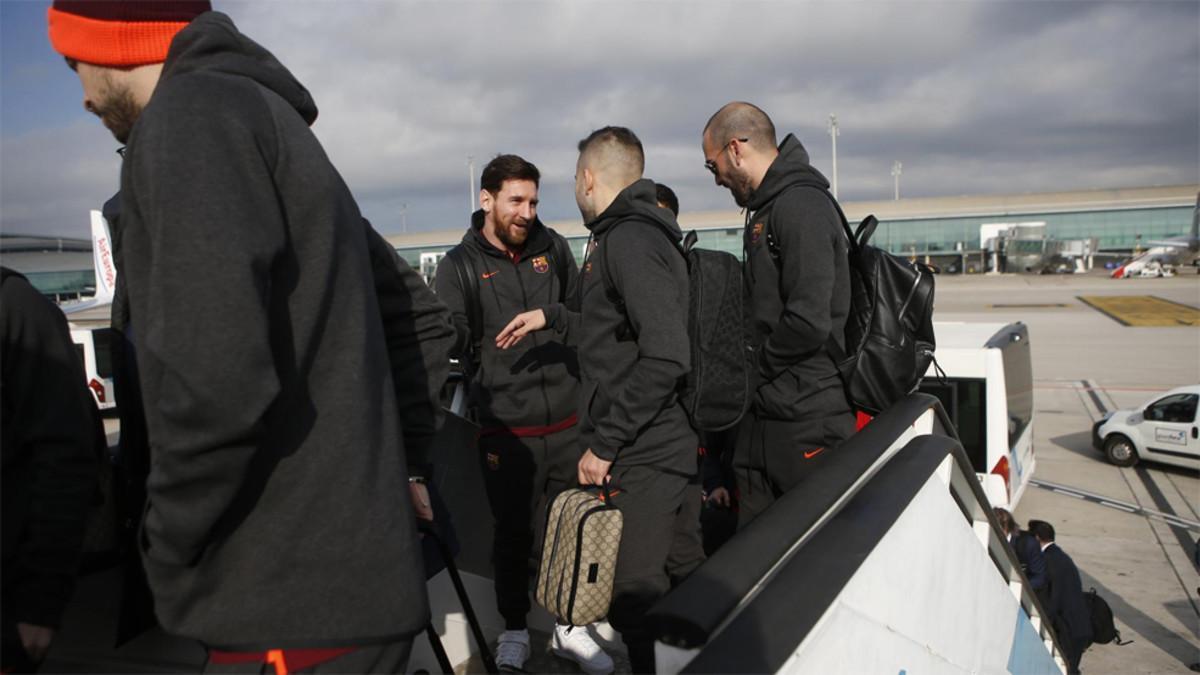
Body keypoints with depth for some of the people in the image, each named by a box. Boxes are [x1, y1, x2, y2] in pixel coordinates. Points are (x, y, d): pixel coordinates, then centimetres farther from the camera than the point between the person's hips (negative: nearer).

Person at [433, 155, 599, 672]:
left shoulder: (552, 248, 5)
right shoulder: (459, 266, -3)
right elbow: (451, 343, -9)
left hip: (568, 420, 3)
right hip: (507, 430, -3)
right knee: (513, 534, 11)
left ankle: (571, 627, 36)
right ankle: (514, 632, 34)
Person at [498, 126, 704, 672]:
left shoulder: (629, 239, -15)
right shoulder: (626, 233, 17)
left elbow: (666, 357, -24)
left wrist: (604, 442, -19)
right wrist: (550, 316, 24)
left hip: (641, 458, -10)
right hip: (667, 445, 10)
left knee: (633, 600, -4)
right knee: (687, 581, 20)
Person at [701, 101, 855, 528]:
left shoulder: (802, 205, -15)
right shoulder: (765, 209, 17)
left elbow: (809, 321, -24)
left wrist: (760, 367, -9)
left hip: (806, 422, -10)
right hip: (763, 419, 10)